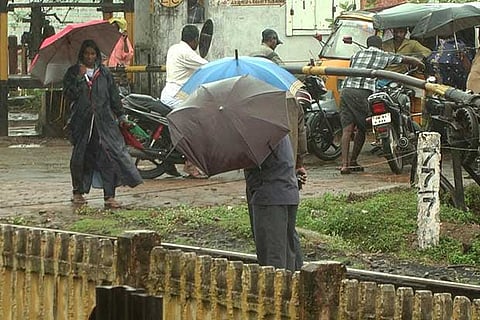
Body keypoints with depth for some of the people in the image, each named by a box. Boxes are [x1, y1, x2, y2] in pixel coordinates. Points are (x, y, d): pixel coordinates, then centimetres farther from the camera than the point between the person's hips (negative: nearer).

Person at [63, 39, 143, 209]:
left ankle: (109, 196, -10)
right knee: (80, 157, 6)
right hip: (81, 122, -1)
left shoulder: (104, 73, 11)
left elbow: (114, 95, 15)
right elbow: (69, 94, -6)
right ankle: (78, 192, 24)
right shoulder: (73, 72, 6)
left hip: (104, 121, 1)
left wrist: (120, 115, 13)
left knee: (109, 155, -9)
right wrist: (79, 77, -14)